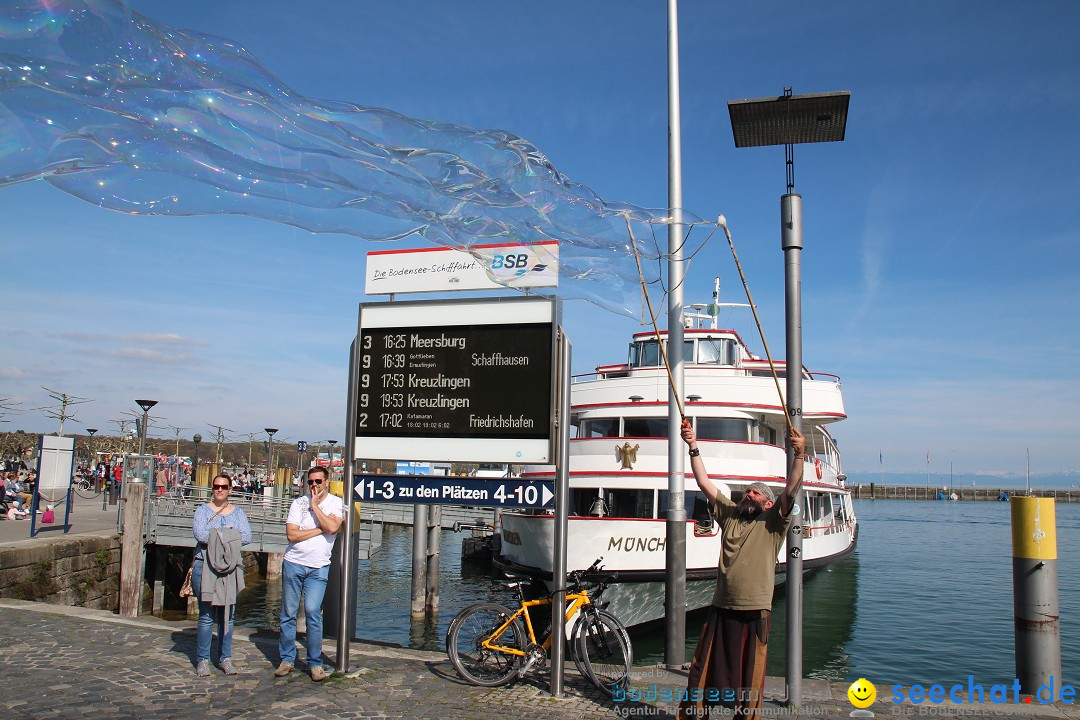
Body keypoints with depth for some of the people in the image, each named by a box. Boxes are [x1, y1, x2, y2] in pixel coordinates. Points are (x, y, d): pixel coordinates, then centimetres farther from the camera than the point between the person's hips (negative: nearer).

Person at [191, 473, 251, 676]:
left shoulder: (238, 512, 13)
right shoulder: (203, 510, 7)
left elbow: (247, 536, -3)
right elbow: (199, 533, -12)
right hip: (205, 566, -2)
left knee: (228, 615, 5)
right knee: (206, 615, -2)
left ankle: (225, 658, 15)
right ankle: (202, 660, 9)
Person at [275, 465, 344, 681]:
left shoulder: (336, 503, 2)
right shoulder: (299, 503, 3)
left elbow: (332, 527, -17)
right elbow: (291, 534, -8)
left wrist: (315, 505, -11)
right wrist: (320, 529, -10)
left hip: (318, 568, -1)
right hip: (293, 564, 2)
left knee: (313, 612, -9)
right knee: (288, 613, 6)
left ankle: (315, 663, 2)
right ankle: (287, 659, 20)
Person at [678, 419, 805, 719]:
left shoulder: (773, 523, 1)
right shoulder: (729, 513, 10)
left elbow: (791, 491, -13)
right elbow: (704, 483, 5)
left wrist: (799, 456, -25)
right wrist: (693, 448, -2)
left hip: (754, 612, -3)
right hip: (721, 609, 3)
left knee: (749, 677, 8)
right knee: (704, 671, 8)